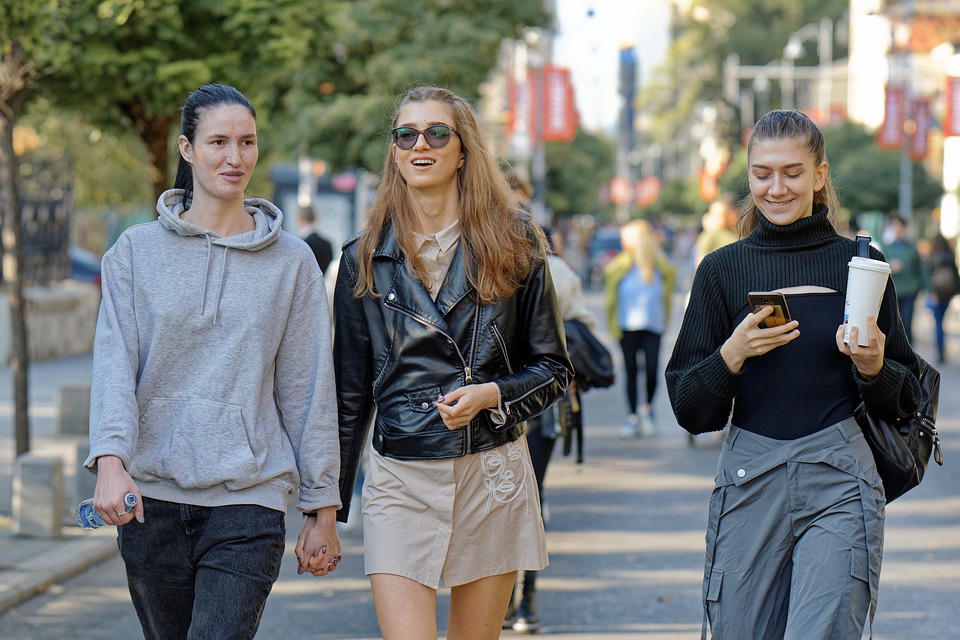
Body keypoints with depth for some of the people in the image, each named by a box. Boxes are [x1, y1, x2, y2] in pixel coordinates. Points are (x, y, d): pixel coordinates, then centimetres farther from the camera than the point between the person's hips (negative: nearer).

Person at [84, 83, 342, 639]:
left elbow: (310, 389, 7)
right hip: (151, 496, 2)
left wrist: (323, 508, 6)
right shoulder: (136, 251, 6)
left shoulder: (292, 261, 6)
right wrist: (111, 458, -20)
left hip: (248, 497, -1)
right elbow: (114, 365, -3)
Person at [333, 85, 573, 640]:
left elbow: (554, 370, 7)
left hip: (493, 475, 0)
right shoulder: (365, 258, 7)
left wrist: (490, 396, -13)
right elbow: (350, 392, 11)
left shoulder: (514, 245, 4)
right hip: (400, 480, 0)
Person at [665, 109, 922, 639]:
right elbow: (690, 410, 5)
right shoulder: (723, 269, 6)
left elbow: (904, 402, 10)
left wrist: (874, 368, -11)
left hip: (839, 484, -1)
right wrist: (731, 356, -12)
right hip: (749, 483, 2)